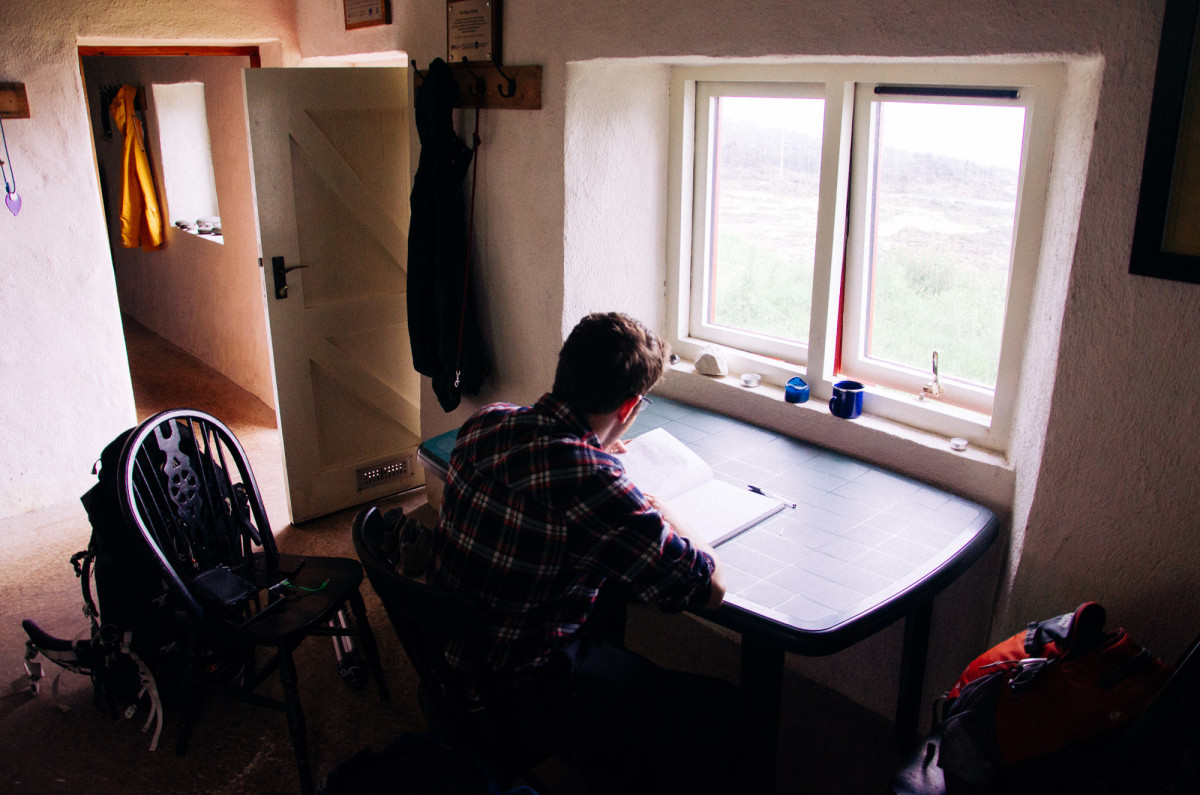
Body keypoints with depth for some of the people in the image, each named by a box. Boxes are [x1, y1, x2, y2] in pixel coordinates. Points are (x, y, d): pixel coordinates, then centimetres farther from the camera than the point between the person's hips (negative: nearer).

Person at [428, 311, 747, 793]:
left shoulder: (486, 422, -7)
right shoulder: (592, 483, -32)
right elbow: (710, 587, -24)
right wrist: (667, 518, -7)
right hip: (520, 689, -8)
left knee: (611, 600, 31)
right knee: (720, 711, -1)